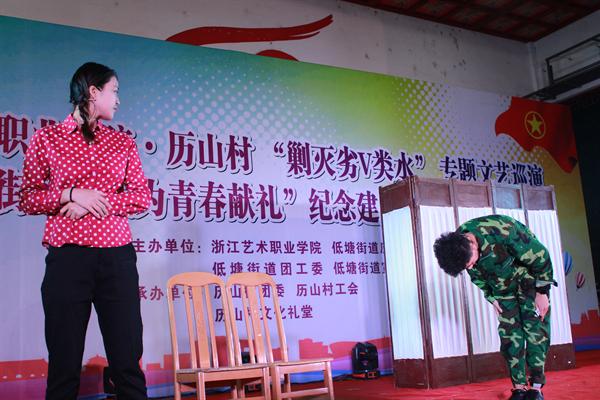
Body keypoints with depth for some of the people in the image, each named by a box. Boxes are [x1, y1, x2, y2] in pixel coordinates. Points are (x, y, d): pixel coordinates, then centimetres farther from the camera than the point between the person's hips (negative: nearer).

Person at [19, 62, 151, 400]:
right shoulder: (46, 139, 7)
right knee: (64, 362, 3)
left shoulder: (123, 143, 13)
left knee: (127, 359, 2)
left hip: (117, 257, 2)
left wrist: (96, 202, -7)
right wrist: (72, 195, -12)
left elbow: (142, 197, 7)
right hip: (67, 257, -2)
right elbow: (28, 199, 4)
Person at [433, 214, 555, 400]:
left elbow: (541, 257, -23)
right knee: (509, 333, -2)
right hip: (502, 285, 4)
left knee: (535, 327, -10)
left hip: (529, 275, -4)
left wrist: (542, 292, -17)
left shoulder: (504, 231, -40)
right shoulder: (456, 246, -22)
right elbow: (477, 276, 1)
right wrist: (491, 297, 2)